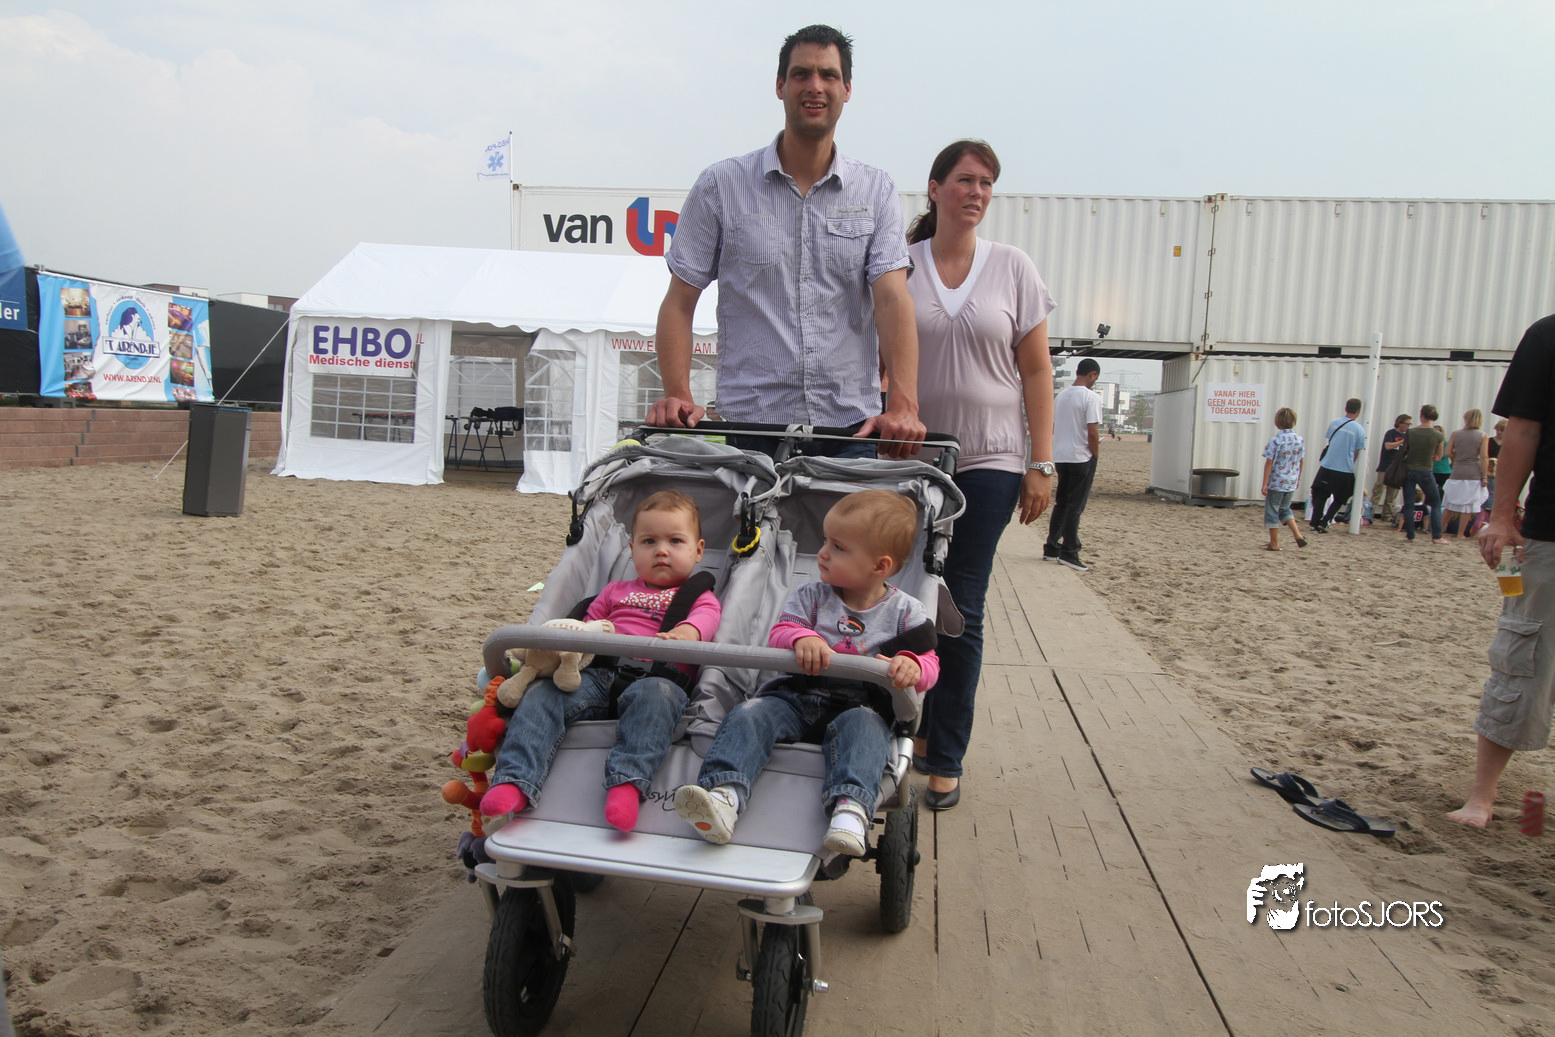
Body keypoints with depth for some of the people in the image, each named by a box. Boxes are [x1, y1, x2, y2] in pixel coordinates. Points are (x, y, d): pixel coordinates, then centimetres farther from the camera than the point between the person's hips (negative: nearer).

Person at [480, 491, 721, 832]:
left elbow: (708, 615, 0)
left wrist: (687, 631, -25)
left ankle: (626, 783, -49)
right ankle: (514, 782, -33)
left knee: (654, 695, -40)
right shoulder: (616, 591, 35)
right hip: (598, 674, 4)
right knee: (544, 692, -23)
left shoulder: (697, 596, 23)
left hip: (656, 676, -3)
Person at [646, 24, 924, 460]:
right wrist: (678, 395, -11)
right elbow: (679, 302, 5)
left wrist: (903, 405, -20)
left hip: (852, 429, 1)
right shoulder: (721, 185, 6)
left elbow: (892, 299, -4)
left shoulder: (877, 191, 8)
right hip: (750, 428, -1)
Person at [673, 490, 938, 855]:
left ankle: (851, 808, -54)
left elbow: (929, 663, 2)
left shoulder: (905, 611, 6)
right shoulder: (811, 596, 12)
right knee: (748, 715, -25)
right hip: (794, 697, 2)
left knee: (862, 725, -36)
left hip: (856, 704, -2)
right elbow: (778, 635, 4)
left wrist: (911, 666, -24)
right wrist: (801, 637, -21)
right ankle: (723, 797, -46)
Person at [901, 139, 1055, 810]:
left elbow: (1036, 370, 5)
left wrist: (1042, 463, -1)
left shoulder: (1013, 268, 6)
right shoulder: (899, 266, 4)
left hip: (987, 460, 0)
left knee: (961, 611, 0)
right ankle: (917, 727, 26)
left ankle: (944, 760, 10)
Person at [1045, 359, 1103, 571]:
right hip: (1081, 458, -7)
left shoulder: (1061, 396, 11)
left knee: (1061, 504, 15)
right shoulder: (1091, 398, -12)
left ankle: (1051, 549, 18)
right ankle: (1069, 553, 2)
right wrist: (1095, 454, -2)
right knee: (1075, 507, -1)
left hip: (1060, 456, 7)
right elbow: (1092, 433, -17)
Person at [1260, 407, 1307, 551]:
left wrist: (1265, 484, -11)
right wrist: (1298, 478, 23)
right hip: (1291, 482, 6)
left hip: (1276, 482, -6)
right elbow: (1301, 462, 9)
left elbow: (1269, 463, -14)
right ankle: (1297, 534, 9)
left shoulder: (1275, 440, -15)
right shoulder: (1300, 440, 1)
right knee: (1285, 508, 24)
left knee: (1272, 512, 6)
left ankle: (1274, 543, 10)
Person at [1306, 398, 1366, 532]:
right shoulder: (1359, 429, -7)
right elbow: (1356, 453, 0)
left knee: (1320, 497, 11)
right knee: (1338, 500, 13)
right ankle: (1324, 522, 3)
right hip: (1345, 470, -2)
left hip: (1327, 467, 2)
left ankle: (1314, 523, 9)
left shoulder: (1334, 423, 1)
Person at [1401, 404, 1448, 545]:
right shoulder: (1438, 436, -9)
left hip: (1408, 470, 1)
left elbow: (1404, 451, 2)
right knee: (1436, 504, 12)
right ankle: (1436, 536, 7)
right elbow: (1439, 457, 2)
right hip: (1425, 472, -1)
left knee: (1408, 505, 7)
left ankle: (1410, 535, 5)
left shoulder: (1410, 432, -6)